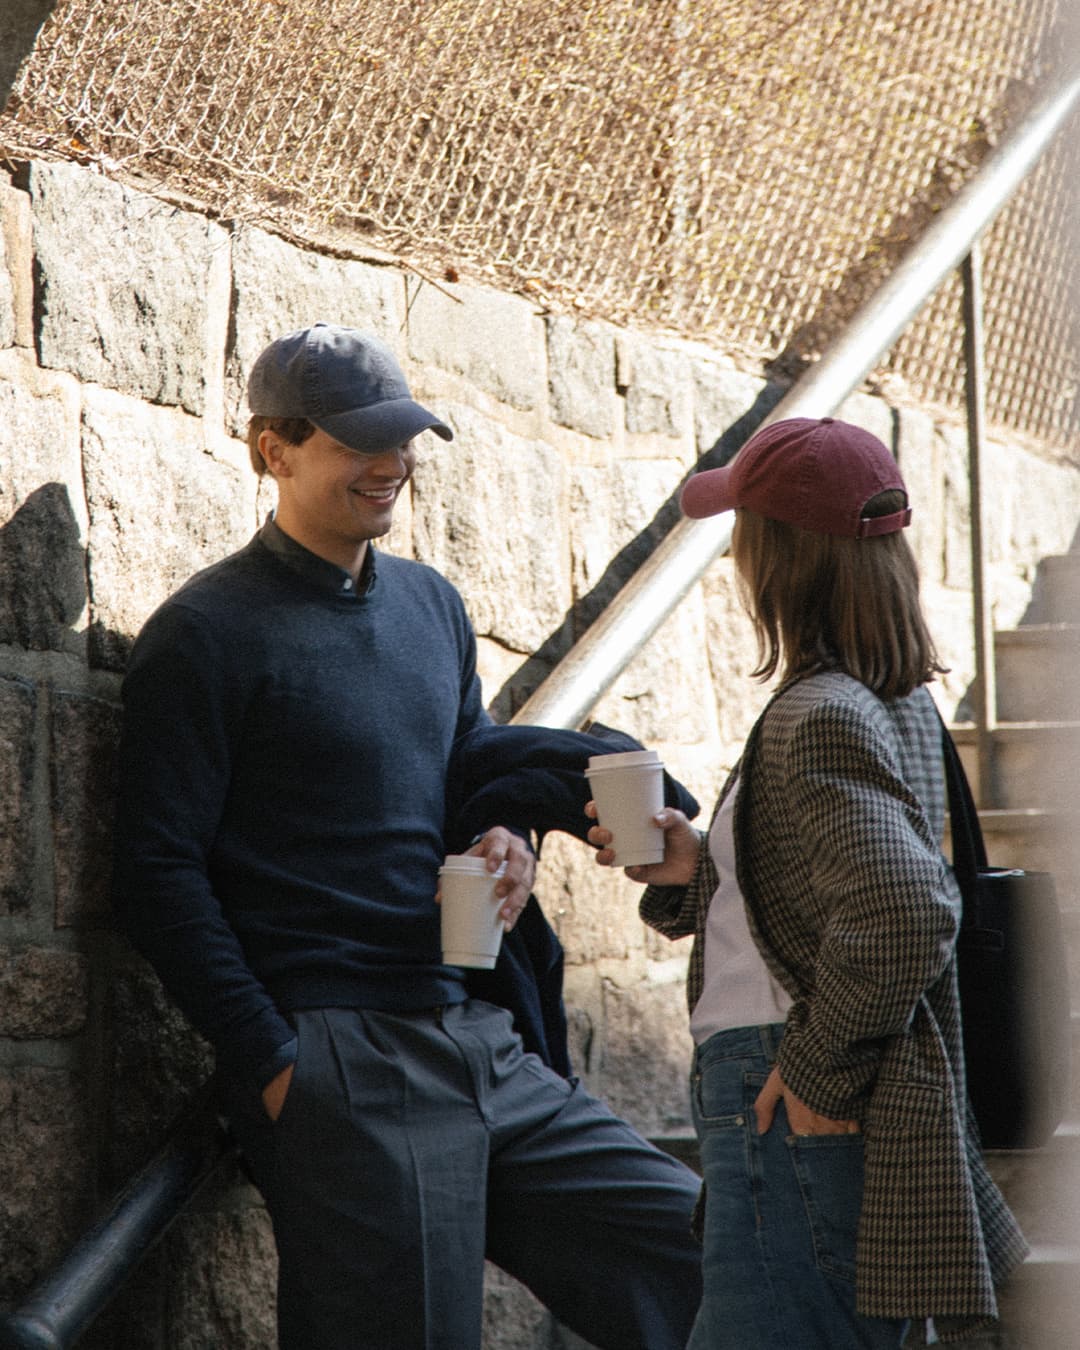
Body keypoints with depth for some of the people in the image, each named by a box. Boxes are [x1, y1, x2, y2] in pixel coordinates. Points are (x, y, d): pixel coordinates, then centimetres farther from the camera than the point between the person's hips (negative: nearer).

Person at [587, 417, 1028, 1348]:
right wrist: (698, 869, 8)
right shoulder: (900, 704, 12)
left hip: (799, 1133, -10)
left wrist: (820, 1071, -20)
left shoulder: (817, 722, -18)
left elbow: (907, 912, -31)